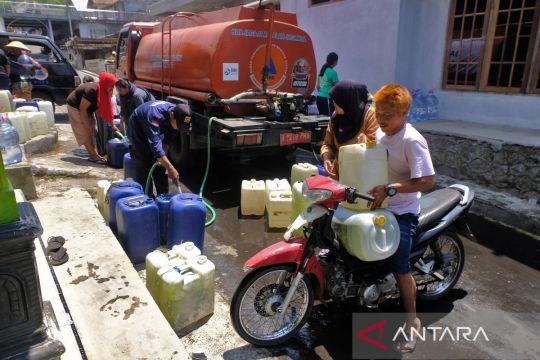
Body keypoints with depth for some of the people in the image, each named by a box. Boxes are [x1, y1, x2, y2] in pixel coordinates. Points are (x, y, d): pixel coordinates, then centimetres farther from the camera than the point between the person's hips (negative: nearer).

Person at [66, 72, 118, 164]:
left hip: (87, 110, 9)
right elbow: (82, 109, -29)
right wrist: (86, 125, -25)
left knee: (92, 131, 6)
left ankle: (94, 155, 8)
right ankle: (94, 156, -7)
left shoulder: (102, 91, -9)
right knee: (85, 132, -9)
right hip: (75, 107, -9)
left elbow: (106, 108, -3)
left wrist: (112, 125, -4)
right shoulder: (92, 91, -33)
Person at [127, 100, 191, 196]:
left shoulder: (176, 113, -20)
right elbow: (155, 144, -47)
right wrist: (170, 168, -50)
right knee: (143, 168, -11)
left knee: (160, 168, 4)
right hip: (138, 133, -6)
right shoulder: (156, 115, -42)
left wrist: (162, 155, -21)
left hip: (156, 132, 6)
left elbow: (167, 138, -8)